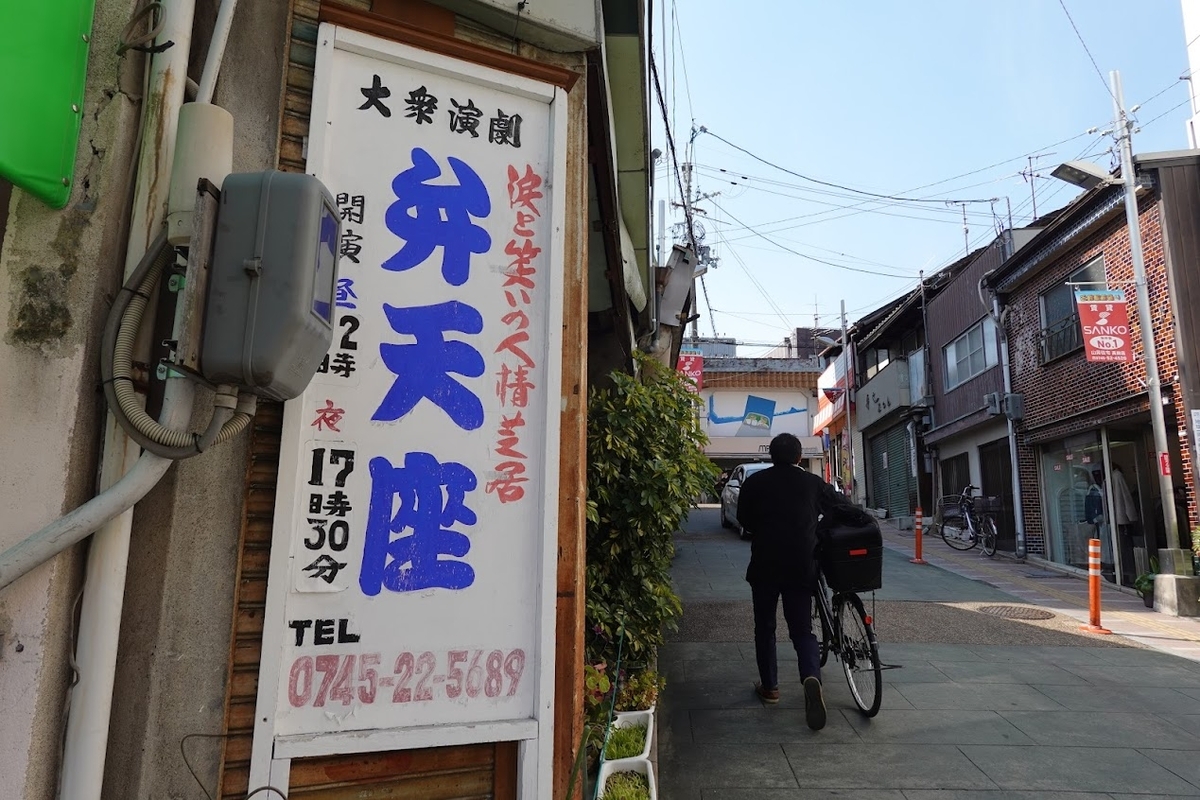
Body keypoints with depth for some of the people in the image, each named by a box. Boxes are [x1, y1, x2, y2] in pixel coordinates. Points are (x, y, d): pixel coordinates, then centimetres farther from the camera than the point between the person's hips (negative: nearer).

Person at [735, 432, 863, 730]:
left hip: (764, 566, -1)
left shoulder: (755, 482, -1)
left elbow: (743, 519, 5)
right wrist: (864, 519, 26)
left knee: (765, 628, 15)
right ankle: (812, 677, -16)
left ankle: (769, 687, 21)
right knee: (802, 630, 8)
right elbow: (845, 507, 5)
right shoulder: (812, 483, 1)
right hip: (801, 568, 1)